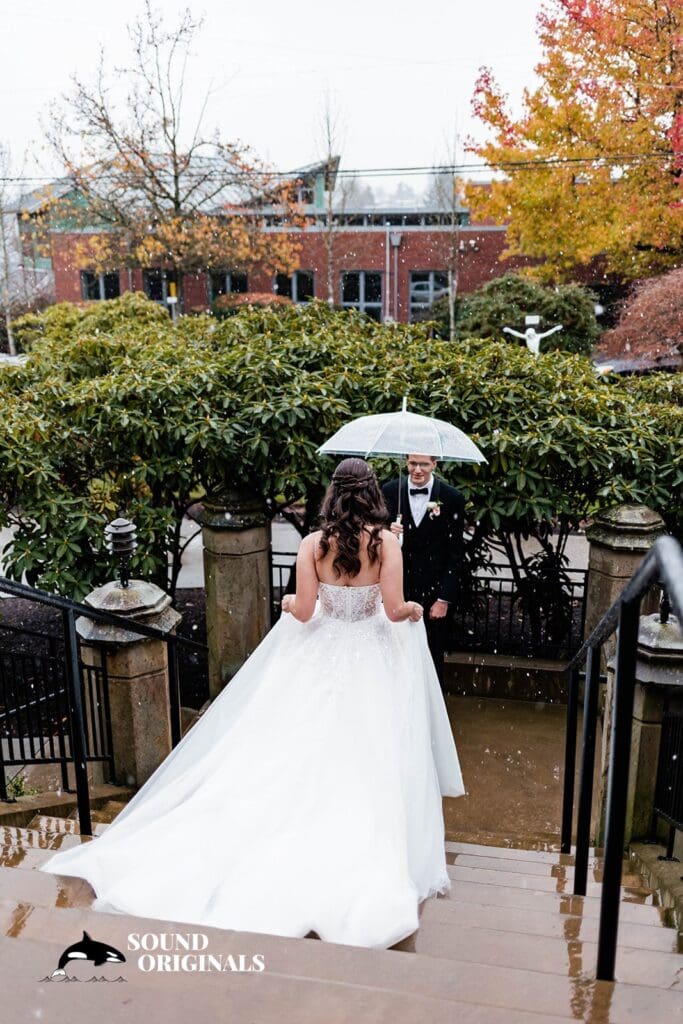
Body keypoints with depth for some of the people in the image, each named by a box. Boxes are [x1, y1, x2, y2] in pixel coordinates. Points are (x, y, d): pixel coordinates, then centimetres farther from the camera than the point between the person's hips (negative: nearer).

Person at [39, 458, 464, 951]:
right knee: (364, 761, 8)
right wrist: (414, 611, 9)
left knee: (297, 752, 10)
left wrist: (288, 603, 15)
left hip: (319, 660, 2)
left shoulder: (313, 544, -7)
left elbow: (303, 611, -7)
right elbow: (394, 610, -13)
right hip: (372, 664, -1)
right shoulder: (386, 541, -11)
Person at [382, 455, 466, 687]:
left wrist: (444, 599, -6)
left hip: (433, 594, -1)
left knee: (432, 661, 10)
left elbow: (455, 554, -4)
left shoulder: (452, 498, -6)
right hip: (397, 590, 1)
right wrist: (387, 533, -19)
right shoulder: (390, 491, -1)